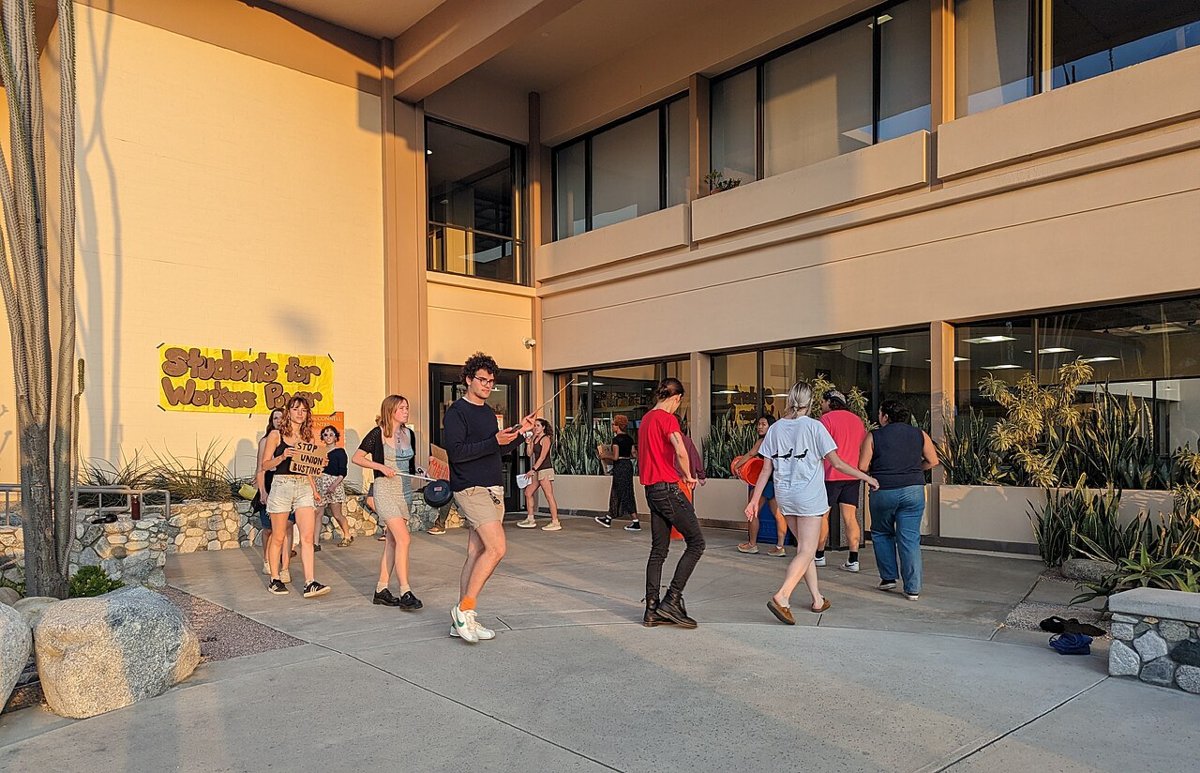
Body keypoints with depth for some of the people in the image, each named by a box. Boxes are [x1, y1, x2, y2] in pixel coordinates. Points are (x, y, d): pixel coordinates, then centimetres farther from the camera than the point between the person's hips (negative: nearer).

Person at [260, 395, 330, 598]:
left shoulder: (308, 438, 13)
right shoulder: (276, 435, 1)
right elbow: (264, 465, -1)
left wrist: (313, 488, 7)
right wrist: (282, 456, -17)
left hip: (304, 487, 3)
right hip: (281, 485, -3)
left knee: (307, 537, -7)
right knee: (278, 537, 6)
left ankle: (310, 584, -10)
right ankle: (275, 580, 21)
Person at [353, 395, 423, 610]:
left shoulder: (409, 434, 11)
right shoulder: (378, 433, -7)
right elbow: (357, 457, -5)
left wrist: (419, 472, 4)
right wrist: (381, 467, -15)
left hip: (405, 490, 7)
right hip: (385, 489, -7)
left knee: (392, 541, 9)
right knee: (404, 539, -16)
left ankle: (381, 589, 17)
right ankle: (405, 592, -13)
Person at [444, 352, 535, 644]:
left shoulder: (488, 412, 18)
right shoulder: (456, 411, -7)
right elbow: (456, 451, -18)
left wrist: (519, 432, 10)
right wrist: (495, 441, -22)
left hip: (493, 489, 8)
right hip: (471, 489, -8)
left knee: (476, 553, 7)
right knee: (496, 548, -17)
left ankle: (462, 620, 13)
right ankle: (464, 609, -5)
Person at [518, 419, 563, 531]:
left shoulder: (546, 439, -9)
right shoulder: (535, 438, 15)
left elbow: (542, 456, -16)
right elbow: (530, 454, 12)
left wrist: (533, 469, -18)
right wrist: (530, 441, 4)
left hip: (545, 469, -10)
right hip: (537, 470, 10)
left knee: (549, 496, -9)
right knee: (528, 492, 12)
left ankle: (555, 522, -9)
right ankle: (530, 519, 19)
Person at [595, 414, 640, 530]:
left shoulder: (616, 439, -15)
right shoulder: (629, 438, 8)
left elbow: (615, 457, -19)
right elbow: (634, 455, 10)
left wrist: (605, 456, -4)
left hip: (620, 467, -9)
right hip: (628, 465, 9)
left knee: (624, 494, -3)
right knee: (615, 492, 19)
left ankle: (636, 523, -4)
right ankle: (608, 519, 31)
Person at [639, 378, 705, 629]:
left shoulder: (646, 419, 17)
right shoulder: (667, 418, -11)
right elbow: (681, 451, -27)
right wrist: (688, 476, -11)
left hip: (651, 490, 9)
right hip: (667, 488, -9)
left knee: (659, 550, 11)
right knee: (696, 542, -1)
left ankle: (652, 610, 11)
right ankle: (672, 600, -4)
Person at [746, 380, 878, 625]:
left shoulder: (775, 428, 3)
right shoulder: (814, 426, -9)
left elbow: (766, 469, 3)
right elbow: (837, 463, -7)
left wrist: (754, 500, 8)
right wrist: (867, 478, 5)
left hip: (785, 495, 5)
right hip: (809, 495, -5)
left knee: (804, 547, 17)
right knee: (806, 552, -3)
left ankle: (817, 599, 23)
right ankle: (781, 597, -18)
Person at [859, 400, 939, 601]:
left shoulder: (874, 436, -3)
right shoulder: (919, 434, 6)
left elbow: (862, 467, -7)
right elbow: (933, 462, 8)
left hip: (883, 491, -2)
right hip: (913, 491, 2)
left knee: (881, 534, 19)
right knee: (910, 539, 4)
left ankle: (888, 578, 20)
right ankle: (913, 588, 3)